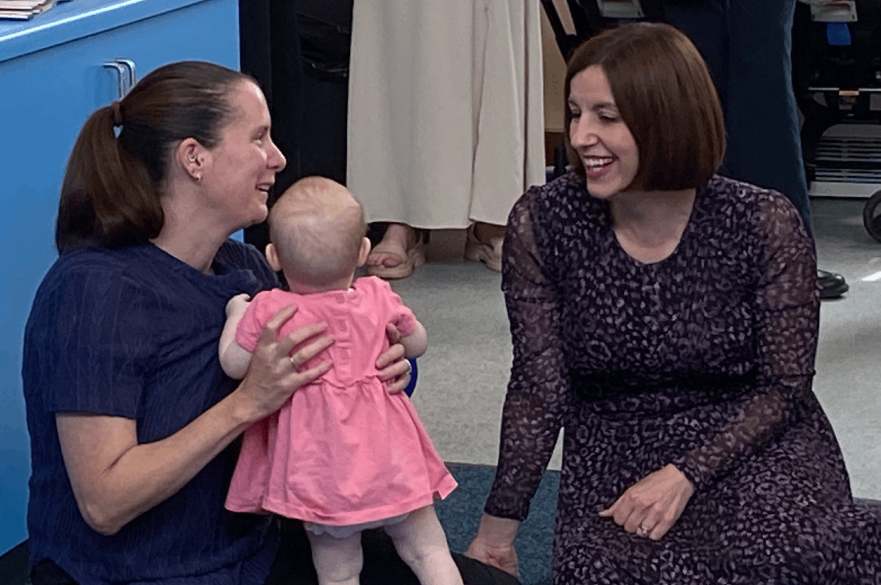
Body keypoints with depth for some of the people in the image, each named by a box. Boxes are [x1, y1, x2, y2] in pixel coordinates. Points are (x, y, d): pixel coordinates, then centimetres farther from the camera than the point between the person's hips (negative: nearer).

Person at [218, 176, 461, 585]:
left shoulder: (268, 310, -11)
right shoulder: (378, 298, -3)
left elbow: (233, 365, 1)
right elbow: (417, 344, 13)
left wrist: (237, 314, 16)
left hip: (319, 471, -1)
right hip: (388, 459, 2)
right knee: (428, 550, 14)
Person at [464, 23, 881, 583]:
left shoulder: (763, 224, -11)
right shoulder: (542, 223, -7)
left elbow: (784, 386, -5)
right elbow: (539, 388, -2)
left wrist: (684, 476, -17)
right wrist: (497, 529, -3)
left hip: (754, 447, -1)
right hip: (614, 458, 2)